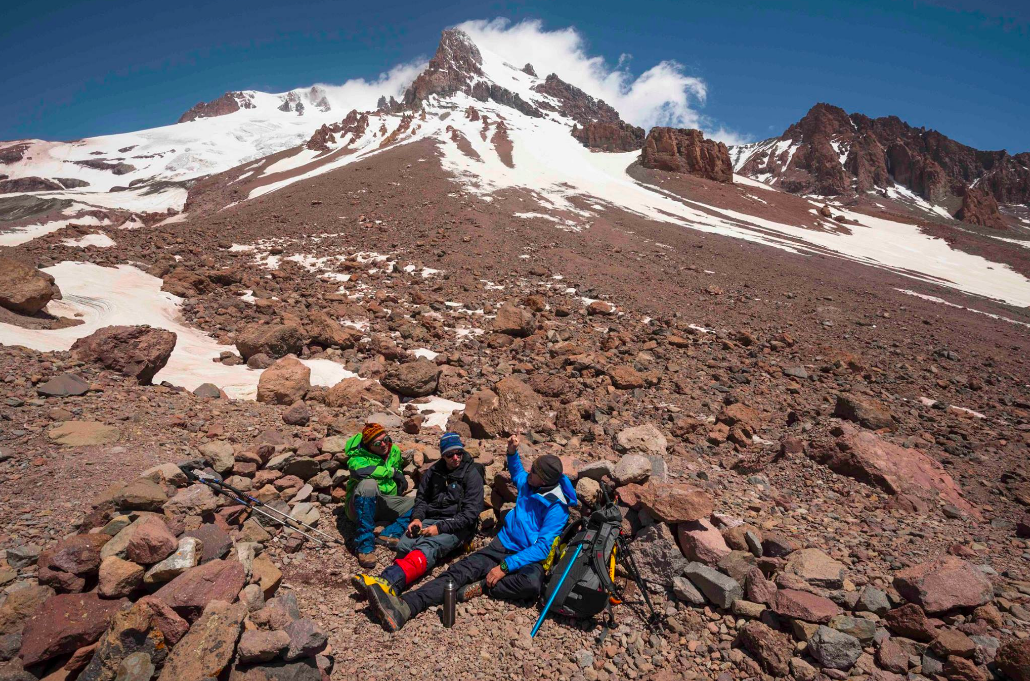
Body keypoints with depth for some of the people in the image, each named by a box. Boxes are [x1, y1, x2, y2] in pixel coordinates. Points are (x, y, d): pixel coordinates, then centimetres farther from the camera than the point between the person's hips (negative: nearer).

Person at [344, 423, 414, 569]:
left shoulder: (394, 451, 3)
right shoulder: (358, 456, -15)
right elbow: (359, 470, -39)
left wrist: (400, 479, 2)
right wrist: (391, 472, -28)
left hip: (385, 505, 6)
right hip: (360, 505, -5)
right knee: (368, 484, -37)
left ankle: (388, 535, -24)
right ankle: (365, 545, -35)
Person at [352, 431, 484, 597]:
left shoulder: (472, 475, -5)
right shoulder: (434, 471, 11)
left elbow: (471, 513, -11)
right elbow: (421, 498, 19)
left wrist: (440, 528, -18)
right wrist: (417, 518, -3)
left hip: (457, 527, -6)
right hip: (430, 520, 6)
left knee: (427, 547, -35)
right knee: (403, 545, -26)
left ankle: (389, 582, -56)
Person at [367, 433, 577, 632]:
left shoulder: (556, 507, -14)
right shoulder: (528, 483, 6)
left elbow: (543, 547, -19)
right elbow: (516, 473, 31)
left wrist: (505, 567, -23)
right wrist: (512, 452, 14)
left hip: (528, 558, -5)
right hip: (501, 547, 6)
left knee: (532, 583, -41)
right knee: (458, 571, -18)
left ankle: (482, 588, -23)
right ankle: (405, 607, -33)